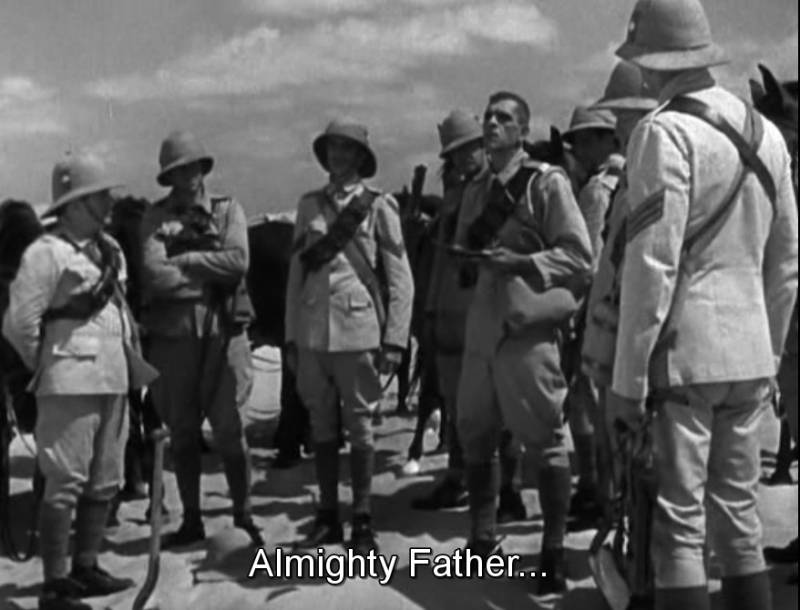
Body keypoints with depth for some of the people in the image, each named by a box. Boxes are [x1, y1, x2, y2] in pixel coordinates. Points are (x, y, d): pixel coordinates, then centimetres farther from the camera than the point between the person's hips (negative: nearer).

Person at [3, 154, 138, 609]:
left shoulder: (111, 249, 13)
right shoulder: (47, 252, -11)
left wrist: (133, 358, 13)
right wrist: (48, 366, -1)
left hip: (114, 381, 8)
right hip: (72, 384, -8)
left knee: (105, 482, 13)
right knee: (66, 483, -4)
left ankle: (86, 569, 26)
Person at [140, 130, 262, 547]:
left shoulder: (228, 210, 6)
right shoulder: (156, 217, 5)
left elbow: (238, 261, -10)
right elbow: (154, 274, -9)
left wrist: (185, 261, -7)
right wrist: (211, 277, -7)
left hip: (223, 330, -1)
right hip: (172, 333, 1)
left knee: (229, 429, -1)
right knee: (182, 433, 9)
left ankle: (243, 515, 13)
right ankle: (191, 519, 21)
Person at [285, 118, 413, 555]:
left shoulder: (378, 205, 1)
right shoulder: (309, 204, 11)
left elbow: (400, 278, -1)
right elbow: (296, 270, 12)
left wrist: (394, 340, -7)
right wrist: (291, 334, 7)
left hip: (358, 331, -3)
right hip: (311, 333, 3)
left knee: (359, 427, 2)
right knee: (321, 428, 9)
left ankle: (362, 523, 13)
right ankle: (327, 518, 20)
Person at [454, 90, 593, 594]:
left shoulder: (547, 182, -3)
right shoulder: (476, 189, 16)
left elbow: (580, 257, -9)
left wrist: (520, 262, -18)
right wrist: (469, 263, 3)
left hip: (528, 324, -6)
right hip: (482, 325, 6)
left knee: (545, 439, -1)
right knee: (475, 434, 11)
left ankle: (554, 554, 9)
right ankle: (483, 539, 26)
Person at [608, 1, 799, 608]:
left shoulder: (666, 131, -11)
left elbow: (652, 265, -16)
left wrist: (628, 379, -12)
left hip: (683, 353, -7)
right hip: (748, 355, 7)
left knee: (679, 523, -1)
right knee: (739, 514, 15)